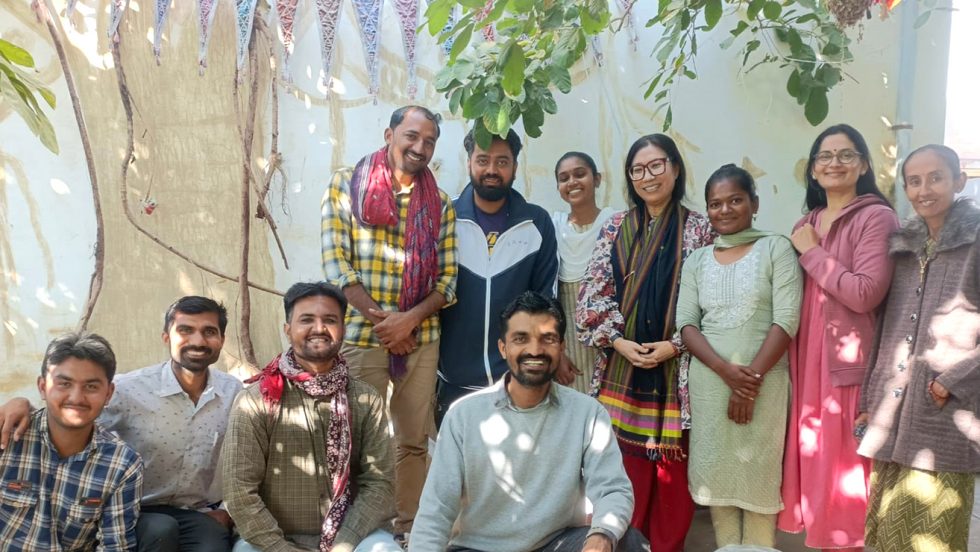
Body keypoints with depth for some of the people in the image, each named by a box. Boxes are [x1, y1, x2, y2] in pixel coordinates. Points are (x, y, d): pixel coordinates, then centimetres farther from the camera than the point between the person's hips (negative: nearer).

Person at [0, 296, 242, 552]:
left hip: (203, 515, 0)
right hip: (141, 513, 0)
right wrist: (23, 404, -31)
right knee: (160, 530, -33)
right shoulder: (130, 389, -11)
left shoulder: (236, 393, 0)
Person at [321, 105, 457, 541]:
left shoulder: (440, 204, 7)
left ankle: (409, 528, 24)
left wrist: (409, 320, -13)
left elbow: (448, 279, 3)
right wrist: (381, 319, -13)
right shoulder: (346, 186, 0)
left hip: (421, 338, 3)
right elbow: (336, 263, -7)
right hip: (361, 334, -3)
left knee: (414, 441, 10)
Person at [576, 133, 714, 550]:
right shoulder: (616, 227, 7)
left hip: (676, 368, -1)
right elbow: (592, 293, 3)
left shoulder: (698, 229, 1)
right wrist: (618, 341, -8)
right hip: (622, 367, 2)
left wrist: (673, 346, -12)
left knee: (672, 465, 5)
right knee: (626, 464, 5)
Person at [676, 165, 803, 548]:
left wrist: (752, 377, -14)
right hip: (709, 382, 3)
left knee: (758, 474, 3)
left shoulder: (776, 248, 1)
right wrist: (726, 369, -13)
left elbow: (787, 320, -8)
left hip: (764, 380, -3)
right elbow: (686, 324, 2)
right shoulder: (697, 260, 10)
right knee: (717, 473, 8)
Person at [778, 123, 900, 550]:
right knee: (812, 459, 12)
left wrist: (811, 252, -13)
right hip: (804, 360, 7)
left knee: (842, 464, 1)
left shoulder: (876, 217, -7)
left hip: (847, 362, -6)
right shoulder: (806, 224, 14)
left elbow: (865, 293, -20)